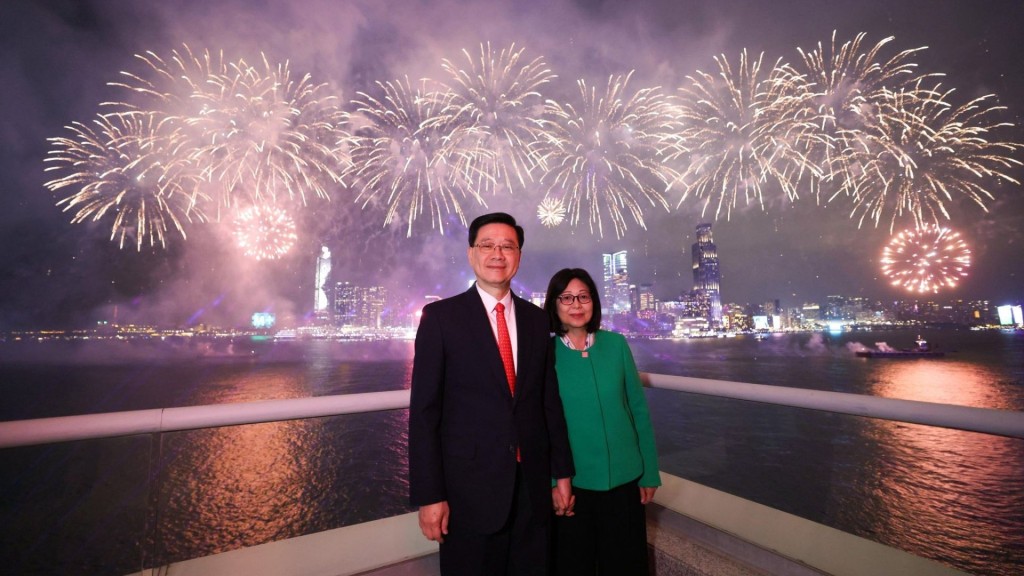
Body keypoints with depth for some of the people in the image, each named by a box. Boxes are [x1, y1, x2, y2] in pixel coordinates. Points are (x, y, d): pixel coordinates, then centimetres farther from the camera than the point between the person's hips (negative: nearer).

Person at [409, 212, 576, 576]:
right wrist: (429, 494, -10)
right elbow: (424, 410, -8)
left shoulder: (537, 319, 5)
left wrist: (562, 473, 8)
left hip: (533, 485, 4)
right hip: (469, 487, -3)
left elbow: (550, 401, 7)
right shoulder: (441, 316, -7)